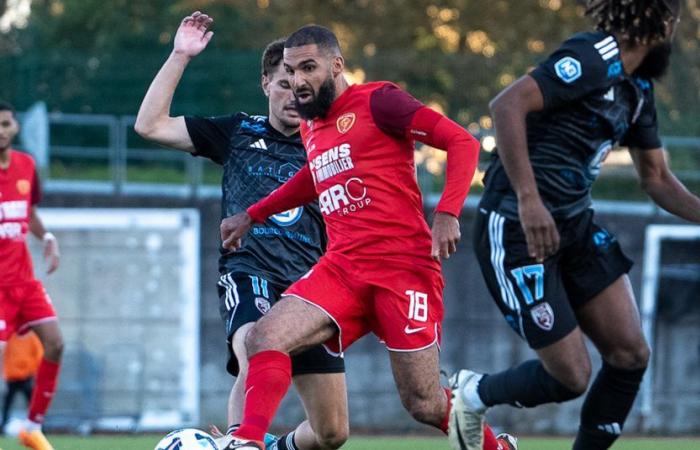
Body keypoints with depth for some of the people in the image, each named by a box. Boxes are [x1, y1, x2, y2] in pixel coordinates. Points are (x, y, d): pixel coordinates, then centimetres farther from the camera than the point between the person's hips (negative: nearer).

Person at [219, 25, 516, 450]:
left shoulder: (377, 101, -5)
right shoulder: (311, 127, 17)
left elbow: (462, 142, -12)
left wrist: (447, 214, -24)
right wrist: (252, 215, 39)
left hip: (402, 267, -6)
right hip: (341, 268, 6)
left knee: (425, 405, -3)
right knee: (265, 337, -18)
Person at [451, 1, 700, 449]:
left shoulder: (639, 89, 12)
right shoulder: (594, 58, -17)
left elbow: (657, 178, 22)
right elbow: (507, 105, -28)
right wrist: (528, 199, -33)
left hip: (575, 226, 9)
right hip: (519, 230, -9)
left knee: (631, 353, -1)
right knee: (570, 376, -6)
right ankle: (473, 393, 21)